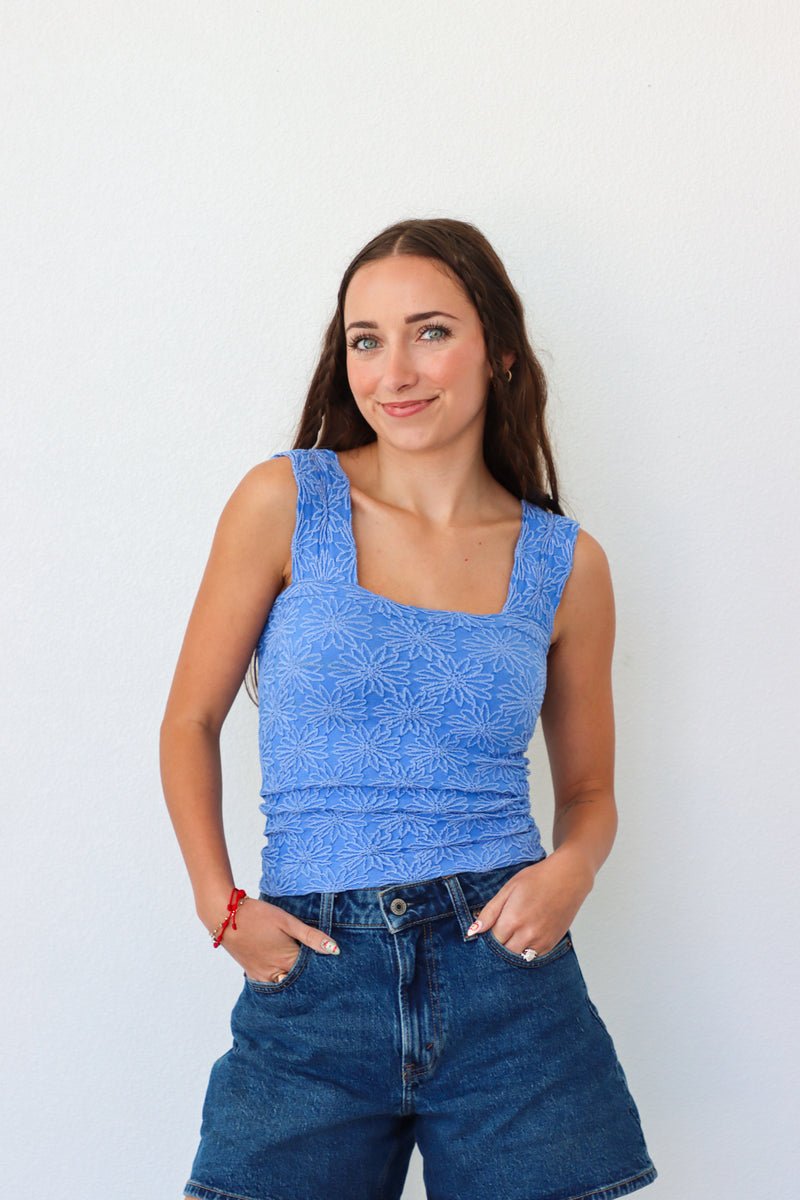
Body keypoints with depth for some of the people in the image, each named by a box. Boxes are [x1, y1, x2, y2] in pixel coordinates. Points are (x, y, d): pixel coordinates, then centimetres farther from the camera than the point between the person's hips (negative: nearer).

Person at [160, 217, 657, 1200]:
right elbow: (191, 722, 4)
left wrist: (572, 867, -8)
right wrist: (220, 903, -7)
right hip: (312, 979, -1)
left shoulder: (566, 564, 2)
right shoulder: (286, 501, -2)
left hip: (509, 979, 1)